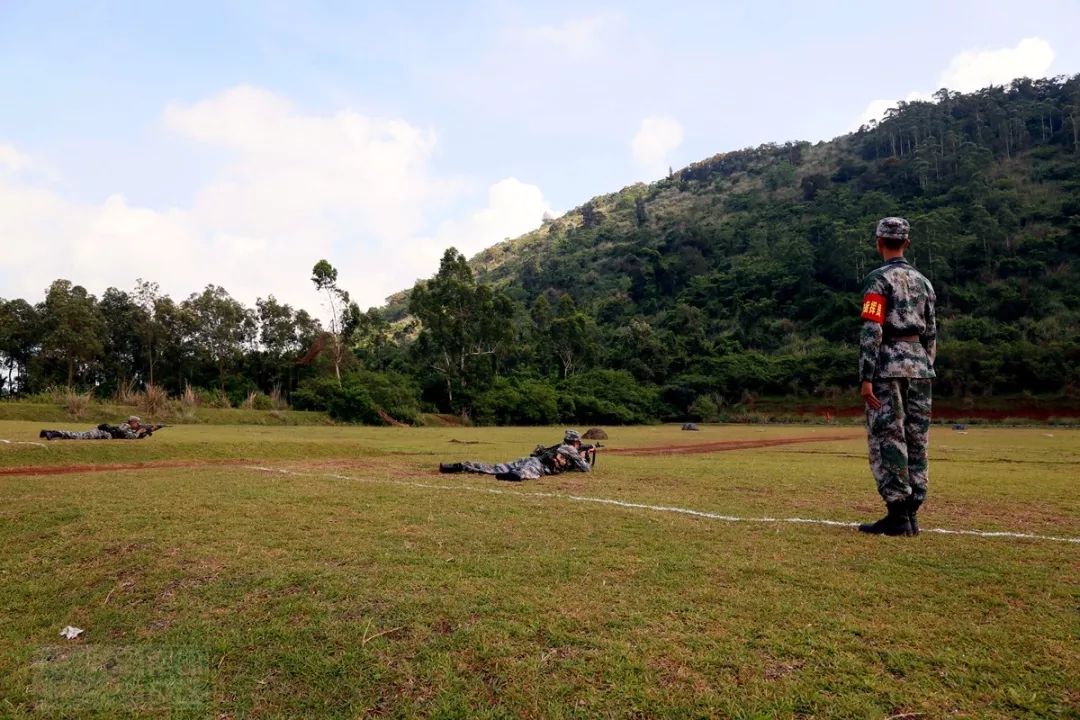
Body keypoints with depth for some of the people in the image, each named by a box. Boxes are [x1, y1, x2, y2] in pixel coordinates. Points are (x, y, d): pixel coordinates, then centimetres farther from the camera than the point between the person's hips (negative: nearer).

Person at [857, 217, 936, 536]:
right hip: (919, 363, 7)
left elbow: (871, 331, -15)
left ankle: (897, 515, -4)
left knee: (887, 438, -4)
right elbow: (930, 334, 16)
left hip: (888, 364, -7)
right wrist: (925, 372, 21)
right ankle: (911, 514, 13)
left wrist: (866, 378, -16)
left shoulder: (879, 279, -6)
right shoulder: (923, 282, 16)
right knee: (916, 439, 8)